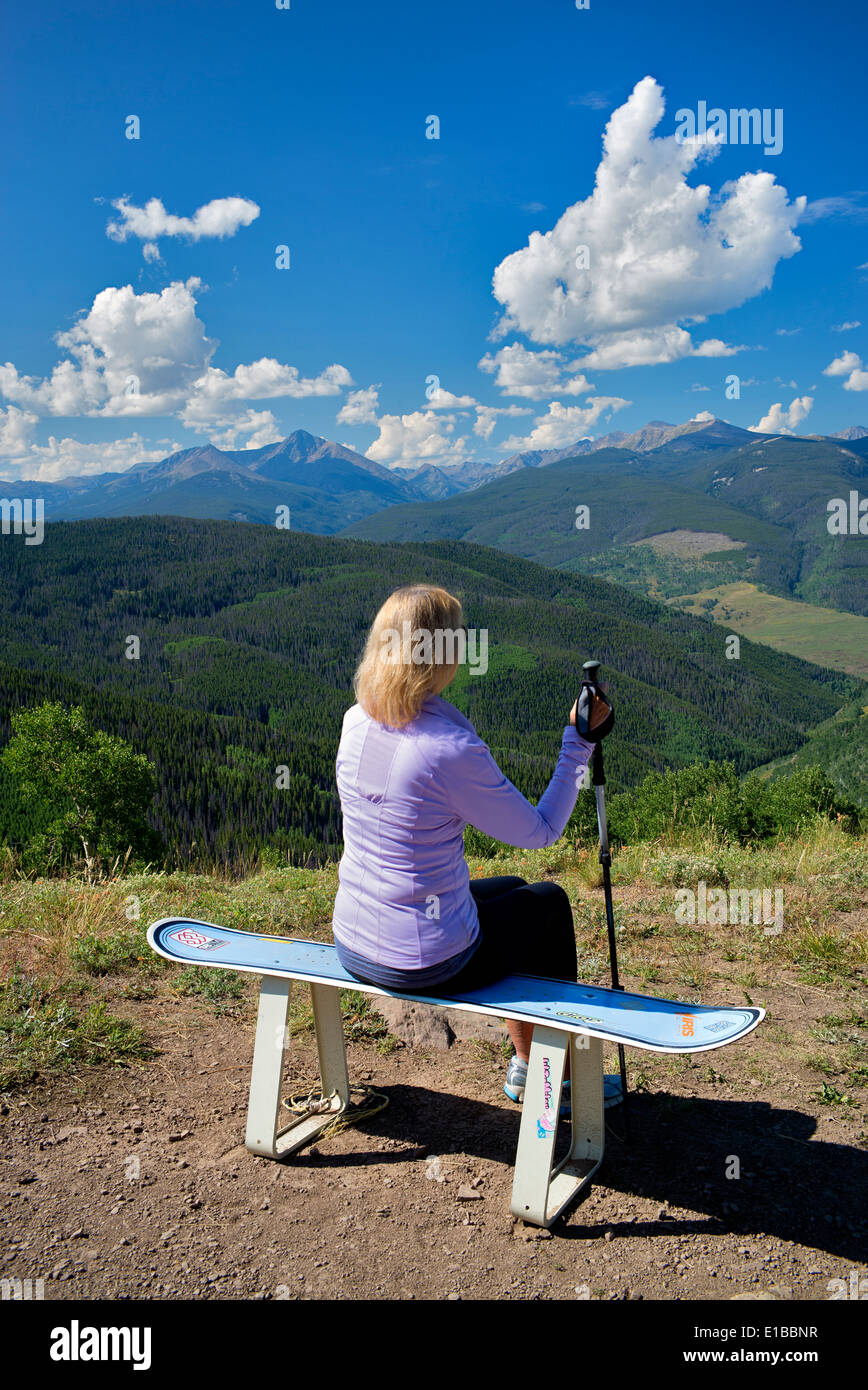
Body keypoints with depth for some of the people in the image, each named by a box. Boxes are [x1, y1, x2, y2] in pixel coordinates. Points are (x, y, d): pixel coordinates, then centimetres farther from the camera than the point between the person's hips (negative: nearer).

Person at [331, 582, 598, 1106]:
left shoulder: (356, 723, -5)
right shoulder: (452, 749, -26)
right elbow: (540, 832, -13)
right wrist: (578, 744, -5)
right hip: (429, 964, -7)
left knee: (509, 889, 30)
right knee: (549, 902, 21)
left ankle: (526, 1063, 44)